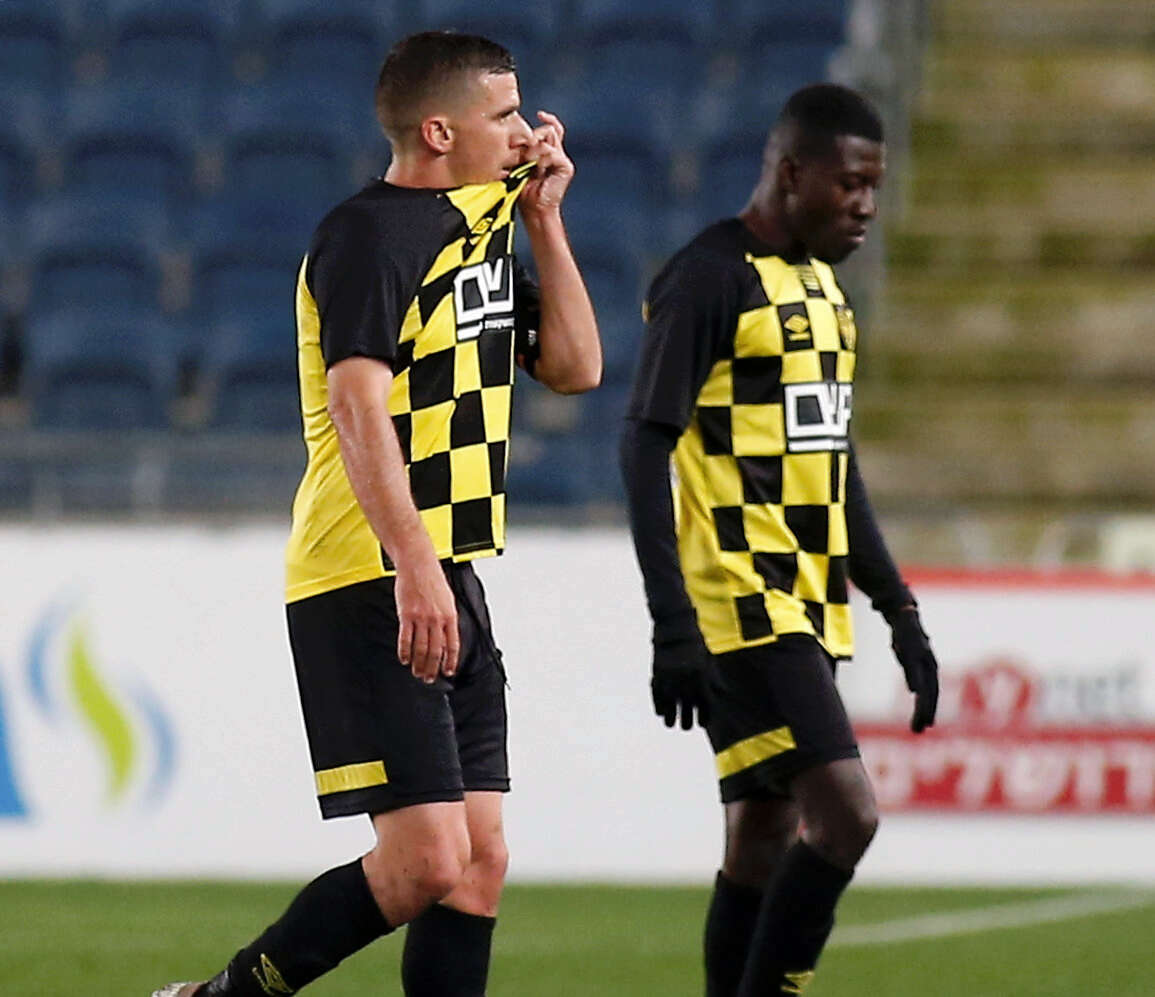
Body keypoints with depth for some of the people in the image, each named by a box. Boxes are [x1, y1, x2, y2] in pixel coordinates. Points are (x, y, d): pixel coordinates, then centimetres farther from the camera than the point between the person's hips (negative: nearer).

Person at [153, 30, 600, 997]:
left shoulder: (482, 230, 17)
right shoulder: (369, 235, -12)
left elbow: (574, 366, 20)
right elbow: (356, 404, -22)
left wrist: (544, 219, 11)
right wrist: (413, 565, -31)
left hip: (449, 585, 9)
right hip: (370, 590, -9)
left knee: (480, 862, 3)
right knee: (425, 861, -14)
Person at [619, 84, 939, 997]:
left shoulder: (823, 288, 17)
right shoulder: (708, 281, -11)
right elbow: (647, 448, -15)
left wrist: (900, 612, 21)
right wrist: (673, 627, -21)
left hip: (806, 609, 9)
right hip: (740, 605, -9)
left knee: (766, 834, 8)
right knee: (845, 812, -16)